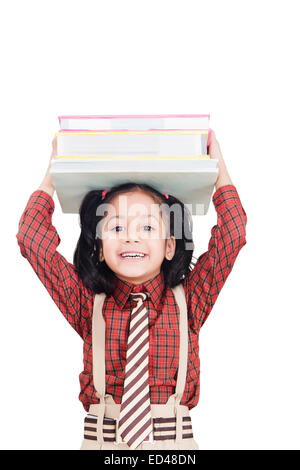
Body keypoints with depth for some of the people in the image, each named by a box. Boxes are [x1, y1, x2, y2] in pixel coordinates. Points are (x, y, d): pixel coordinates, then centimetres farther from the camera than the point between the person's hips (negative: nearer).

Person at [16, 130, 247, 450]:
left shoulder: (187, 302, 2)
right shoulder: (89, 305, 2)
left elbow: (232, 235, -1)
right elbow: (32, 239, 1)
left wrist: (219, 168, 4)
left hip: (174, 440, 1)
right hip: (100, 439, 0)